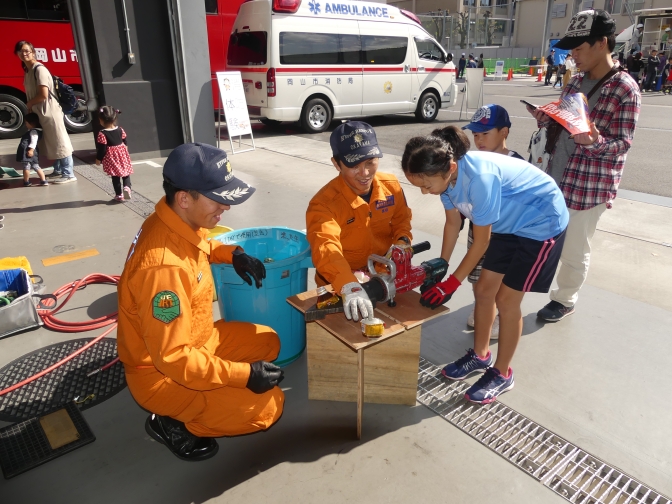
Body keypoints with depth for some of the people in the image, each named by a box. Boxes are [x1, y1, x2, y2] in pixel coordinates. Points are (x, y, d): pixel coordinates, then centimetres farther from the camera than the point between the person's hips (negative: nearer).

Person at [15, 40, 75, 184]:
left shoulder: (39, 69, -14)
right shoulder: (28, 70, 14)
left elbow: (43, 94, -21)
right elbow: (32, 93, 18)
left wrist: (29, 104, -6)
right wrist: (30, 107, 4)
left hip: (50, 112, -9)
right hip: (41, 113, 9)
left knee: (60, 142, -6)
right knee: (52, 143, 15)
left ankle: (68, 174, -3)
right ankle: (58, 170, 25)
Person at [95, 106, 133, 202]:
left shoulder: (102, 134, -16)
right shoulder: (120, 130, -3)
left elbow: (102, 149, -13)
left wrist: (98, 159, 0)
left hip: (111, 158, -3)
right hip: (122, 154, 3)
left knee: (115, 176, 9)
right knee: (126, 173, 13)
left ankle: (119, 195, 15)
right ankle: (127, 187, -13)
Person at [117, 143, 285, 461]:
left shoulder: (178, 223, -8)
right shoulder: (163, 266, -35)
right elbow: (173, 357, -31)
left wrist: (232, 254, 1)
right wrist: (243, 375, -27)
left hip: (195, 340, 9)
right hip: (161, 372, -9)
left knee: (267, 342, 12)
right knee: (266, 406, -15)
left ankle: (200, 390, 11)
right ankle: (172, 423, 3)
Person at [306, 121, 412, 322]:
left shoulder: (391, 185, -4)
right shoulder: (323, 203, -21)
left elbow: (401, 220, 12)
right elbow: (326, 248, -37)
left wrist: (402, 242, -10)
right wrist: (350, 287, -53)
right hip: (339, 288, -4)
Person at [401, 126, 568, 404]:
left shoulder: (479, 177, -37)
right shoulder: (448, 173, -15)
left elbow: (481, 241, -25)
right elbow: (452, 222, 1)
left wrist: (451, 283, -17)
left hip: (542, 224, -7)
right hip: (508, 223, 8)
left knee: (506, 300, -3)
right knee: (483, 290, 10)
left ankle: (502, 374, 17)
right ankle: (480, 355, 31)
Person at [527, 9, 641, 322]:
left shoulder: (625, 89, -12)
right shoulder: (576, 82, 8)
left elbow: (623, 143, -14)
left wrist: (595, 141, -33)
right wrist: (546, 120, -5)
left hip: (589, 185, -7)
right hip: (555, 177, 7)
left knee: (574, 250, 8)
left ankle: (564, 300, 28)